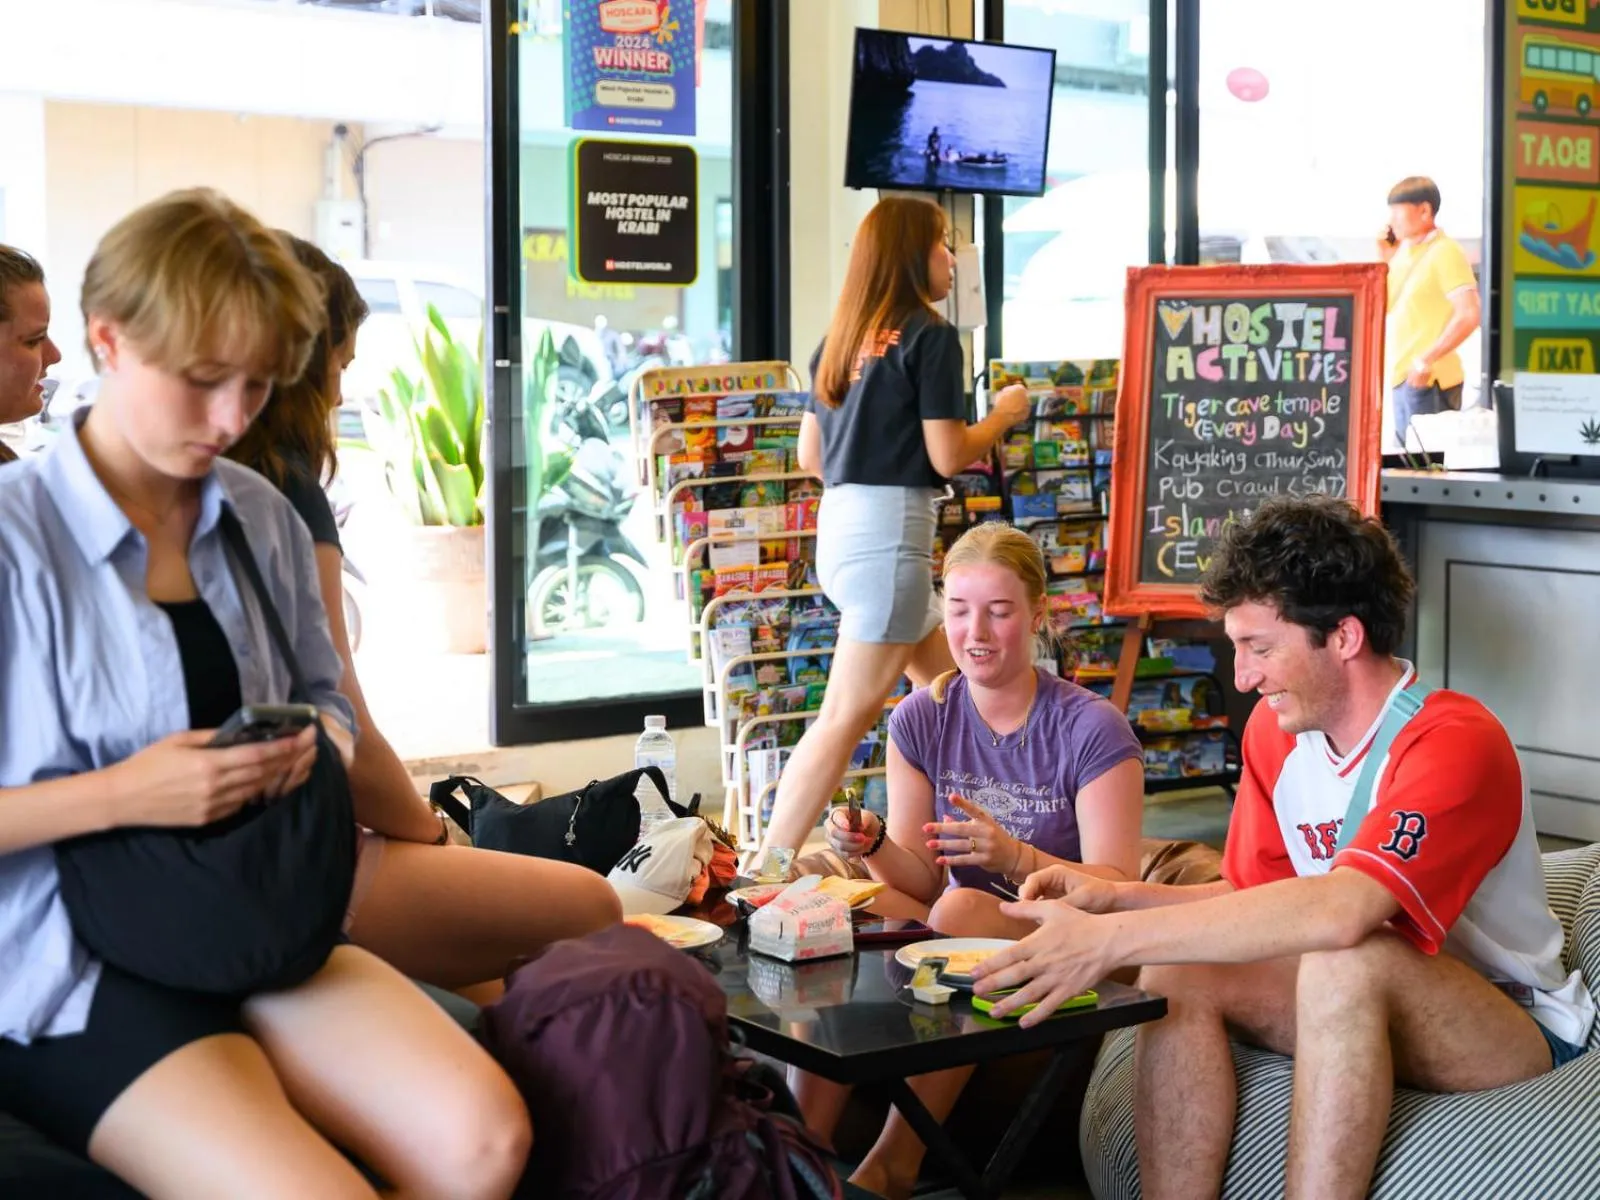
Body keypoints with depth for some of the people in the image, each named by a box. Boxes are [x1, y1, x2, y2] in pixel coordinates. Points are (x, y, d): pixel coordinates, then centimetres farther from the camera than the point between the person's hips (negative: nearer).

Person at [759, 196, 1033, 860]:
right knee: (847, 717, -8)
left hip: (838, 524, 9)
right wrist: (1003, 414, 7)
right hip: (890, 529, -9)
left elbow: (810, 455, 17)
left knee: (948, 688, 20)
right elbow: (947, 456, -10)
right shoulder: (930, 336, -8)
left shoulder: (839, 339, 14)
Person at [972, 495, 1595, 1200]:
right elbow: (1255, 894, 8)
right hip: (1371, 1009, 7)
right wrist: (1116, 898, -11)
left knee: (1344, 963, -35)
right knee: (1178, 970, -13)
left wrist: (1111, 939, -39)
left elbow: (1340, 911, -38)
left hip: (1518, 1026, -7)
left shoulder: (1457, 744, -23)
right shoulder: (1275, 729, 0)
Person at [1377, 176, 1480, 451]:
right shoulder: (1404, 252, 13)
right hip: (1402, 377, 8)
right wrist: (1385, 260, 9)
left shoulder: (1444, 253, -10)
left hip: (1428, 379, -8)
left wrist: (1427, 359, -21)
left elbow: (1470, 315, -18)